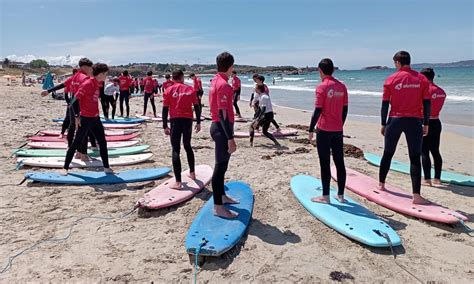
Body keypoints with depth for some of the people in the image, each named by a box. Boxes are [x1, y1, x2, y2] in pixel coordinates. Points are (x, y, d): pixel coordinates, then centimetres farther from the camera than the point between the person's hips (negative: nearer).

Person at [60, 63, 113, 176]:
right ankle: (65, 168, 12)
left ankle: (106, 167, 17)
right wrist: (77, 116, -18)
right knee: (77, 143, 0)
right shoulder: (87, 84, -15)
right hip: (86, 119, -8)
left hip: (95, 119, 8)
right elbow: (75, 99, -17)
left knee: (103, 142, 9)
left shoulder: (96, 84, 11)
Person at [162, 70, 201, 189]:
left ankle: (178, 182, -6)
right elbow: (197, 107, 3)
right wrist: (198, 122, 9)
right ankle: (192, 173, 32)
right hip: (188, 120, 3)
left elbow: (165, 109, -4)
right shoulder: (190, 89, 5)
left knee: (176, 150, -2)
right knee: (187, 146, 22)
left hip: (175, 121, -3)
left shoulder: (169, 90, 0)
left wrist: (165, 126, 0)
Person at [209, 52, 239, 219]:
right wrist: (230, 138, -23)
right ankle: (218, 207, 5)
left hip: (217, 126, 10)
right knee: (221, 166, -4)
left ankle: (222, 196, 33)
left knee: (222, 165, 19)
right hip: (222, 128, -10)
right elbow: (223, 113, -24)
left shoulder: (215, 81, 11)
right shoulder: (224, 85, -19)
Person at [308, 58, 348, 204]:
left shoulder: (322, 87, -12)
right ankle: (340, 195, 19)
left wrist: (311, 130, -6)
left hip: (324, 130, -5)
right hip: (338, 130, 6)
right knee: (339, 162, 10)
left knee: (325, 163, 1)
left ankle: (325, 196, 7)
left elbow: (318, 111, -14)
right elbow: (345, 109, 9)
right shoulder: (342, 86, 5)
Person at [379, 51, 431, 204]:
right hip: (414, 121, 0)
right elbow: (427, 104, 0)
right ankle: (416, 196, -4)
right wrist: (426, 124, 8)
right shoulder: (422, 79, 1)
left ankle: (381, 184, 30)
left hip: (395, 120, 0)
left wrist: (383, 124, 6)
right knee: (415, 158, -1)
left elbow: (385, 104, -1)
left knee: (388, 154, 16)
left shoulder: (391, 79, -2)